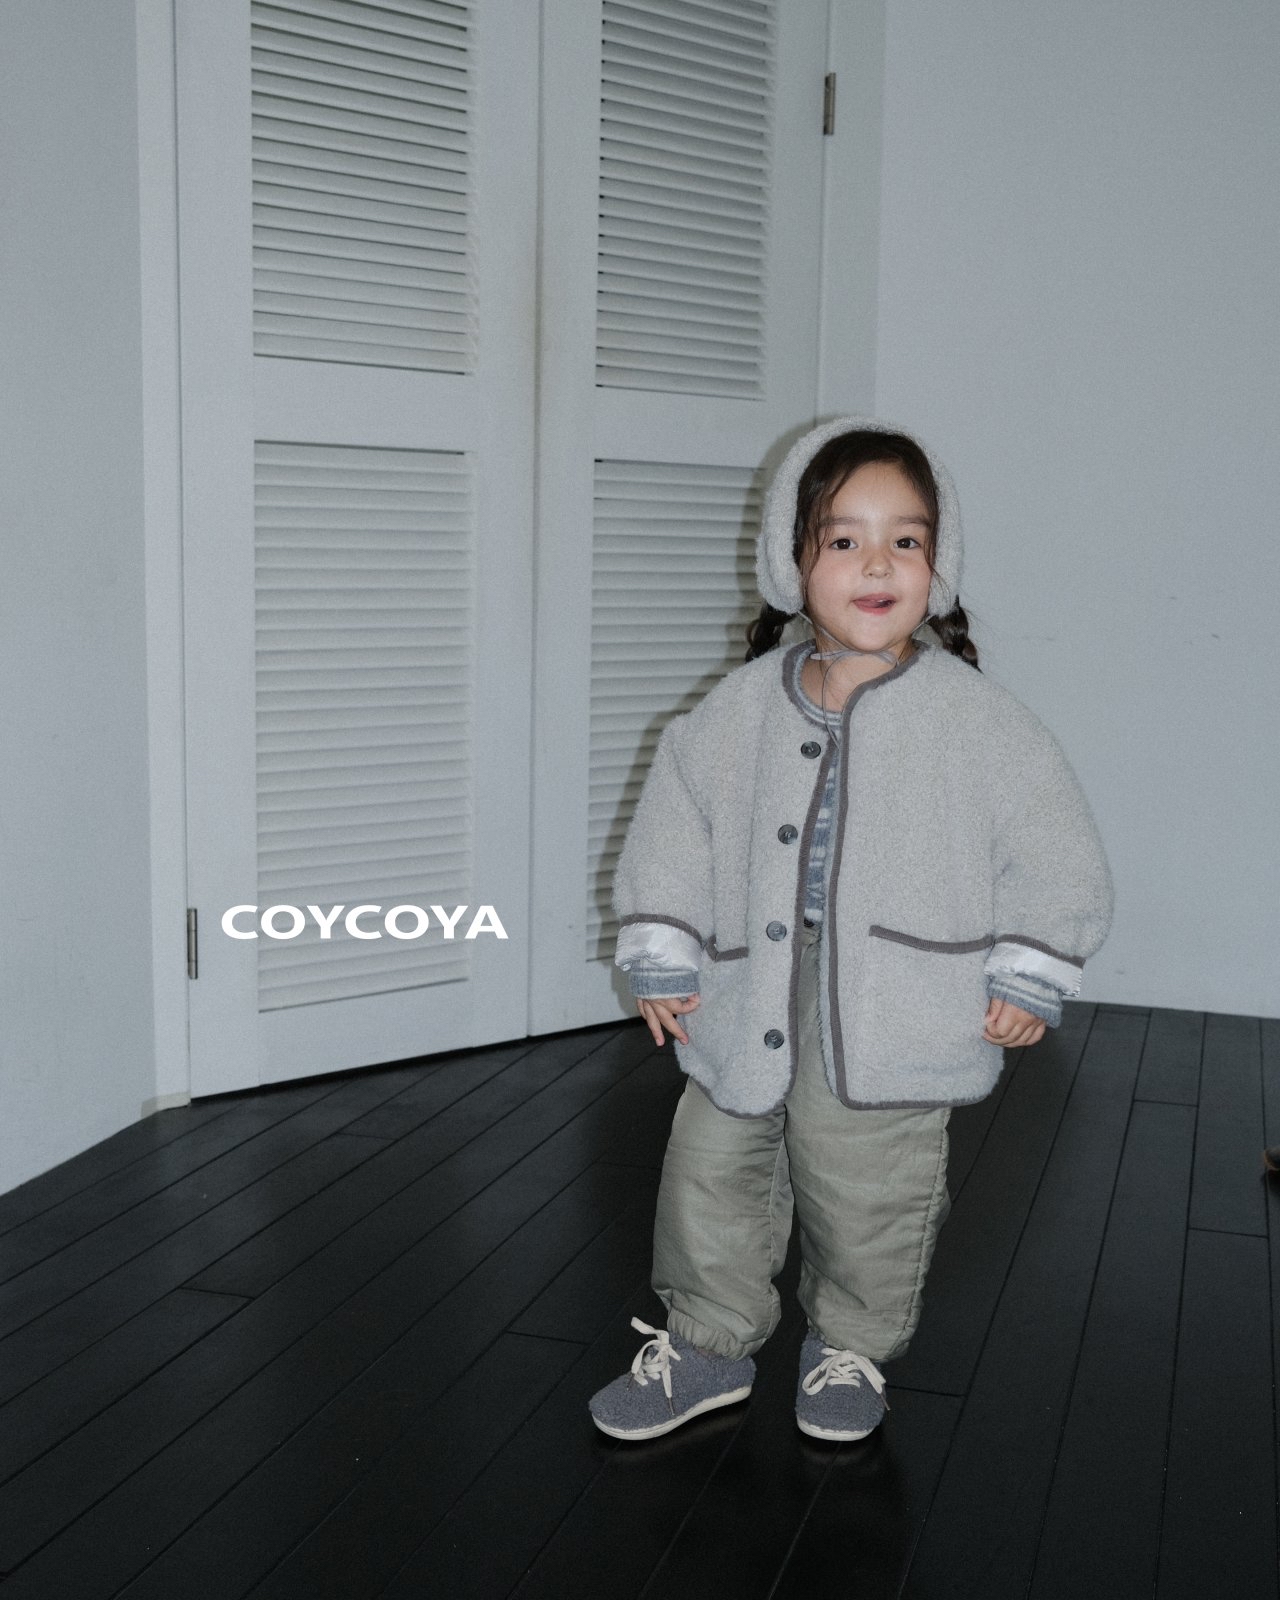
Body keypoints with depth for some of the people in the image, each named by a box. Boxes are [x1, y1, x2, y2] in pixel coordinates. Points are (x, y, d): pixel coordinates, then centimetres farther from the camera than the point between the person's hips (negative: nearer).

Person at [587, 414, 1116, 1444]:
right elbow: (673, 824, 6)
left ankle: (851, 1351, 36)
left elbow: (1053, 848, -3)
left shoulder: (973, 716, -8)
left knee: (869, 1200, 9)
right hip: (750, 1002, 3)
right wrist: (660, 956, 4)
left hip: (891, 1016, -2)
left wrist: (1027, 980, -4)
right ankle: (709, 1343, 34)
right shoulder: (742, 710, -1)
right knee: (709, 1175, 11)